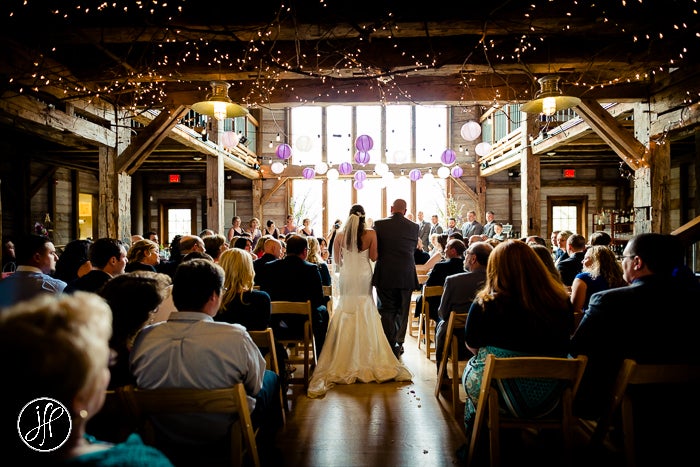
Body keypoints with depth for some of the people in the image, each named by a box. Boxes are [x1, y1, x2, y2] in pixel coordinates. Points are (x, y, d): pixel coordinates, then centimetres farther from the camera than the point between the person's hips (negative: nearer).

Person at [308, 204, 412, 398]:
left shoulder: (341, 235, -4)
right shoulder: (371, 234, -9)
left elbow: (337, 260, 4)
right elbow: (374, 257, -2)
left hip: (346, 279, 1)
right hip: (363, 278, -1)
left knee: (346, 318, 10)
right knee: (365, 318, 8)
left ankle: (345, 359, 14)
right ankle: (366, 358, 12)